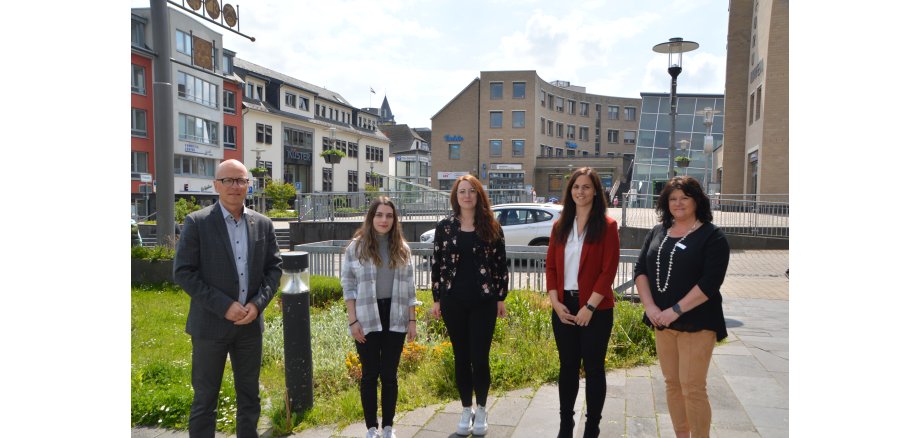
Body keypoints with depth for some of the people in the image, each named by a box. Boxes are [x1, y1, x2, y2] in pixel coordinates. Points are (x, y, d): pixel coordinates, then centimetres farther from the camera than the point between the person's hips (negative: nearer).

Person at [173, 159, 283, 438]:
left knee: (249, 395, 14)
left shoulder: (262, 224, 4)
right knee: (205, 398, 7)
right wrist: (224, 306, -16)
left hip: (250, 323, 4)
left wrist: (258, 303, -9)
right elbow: (183, 272, -10)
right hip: (211, 324, -3)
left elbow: (274, 268, 7)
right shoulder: (197, 223, -7)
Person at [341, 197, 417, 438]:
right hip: (367, 319, -2)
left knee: (389, 373, 8)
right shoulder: (356, 247, -2)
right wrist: (353, 321, -8)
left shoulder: (402, 248, 6)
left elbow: (409, 287, 9)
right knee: (370, 373, 5)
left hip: (395, 319, 2)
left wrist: (412, 320, 4)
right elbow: (348, 286, -2)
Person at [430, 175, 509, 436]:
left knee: (480, 357, -1)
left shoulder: (491, 227, 1)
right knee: (461, 356, 9)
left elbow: (501, 264, 3)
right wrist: (436, 299, 2)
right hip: (453, 301, 1)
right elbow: (436, 264, 4)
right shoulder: (445, 227, 3)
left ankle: (481, 410, 19)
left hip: (483, 301, -1)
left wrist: (501, 298, 0)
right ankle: (466, 410, 24)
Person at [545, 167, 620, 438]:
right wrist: (556, 302, -4)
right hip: (563, 307, 4)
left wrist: (590, 307, -15)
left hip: (596, 310, -4)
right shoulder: (560, 226, 8)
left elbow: (609, 270, -10)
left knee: (593, 367, 5)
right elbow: (551, 267, 7)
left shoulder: (607, 226, -5)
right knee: (567, 366, 12)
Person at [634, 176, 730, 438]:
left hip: (696, 323, -5)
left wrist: (676, 311, -19)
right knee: (672, 384, 12)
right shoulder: (658, 232, 11)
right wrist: (650, 307, -9)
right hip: (662, 320, 5)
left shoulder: (712, 236, -5)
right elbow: (640, 269, 5)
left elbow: (710, 282, -15)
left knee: (692, 387, -7)